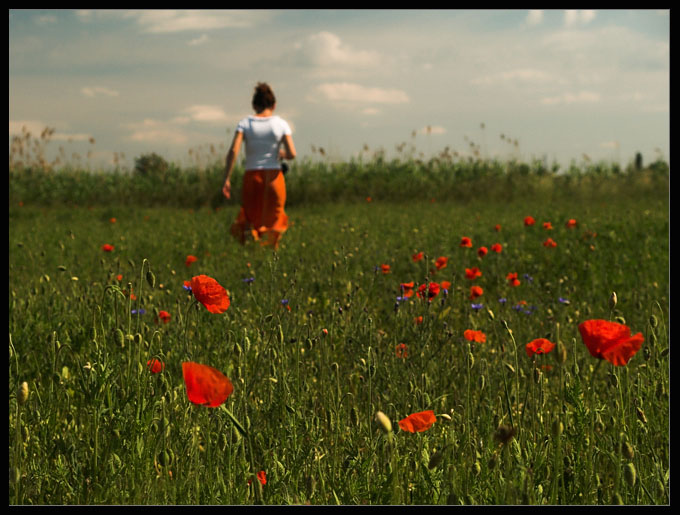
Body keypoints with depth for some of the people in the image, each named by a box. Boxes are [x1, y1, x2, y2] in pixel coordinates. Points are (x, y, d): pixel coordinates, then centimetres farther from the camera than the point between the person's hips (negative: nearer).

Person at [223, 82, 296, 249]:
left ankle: (248, 229, -16)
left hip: (251, 175, 1)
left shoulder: (245, 123, 3)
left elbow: (233, 151, -10)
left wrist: (227, 178, -9)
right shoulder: (281, 124, 2)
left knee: (250, 215, 14)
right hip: (274, 176, 0)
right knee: (273, 223, 8)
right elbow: (292, 154, -6)